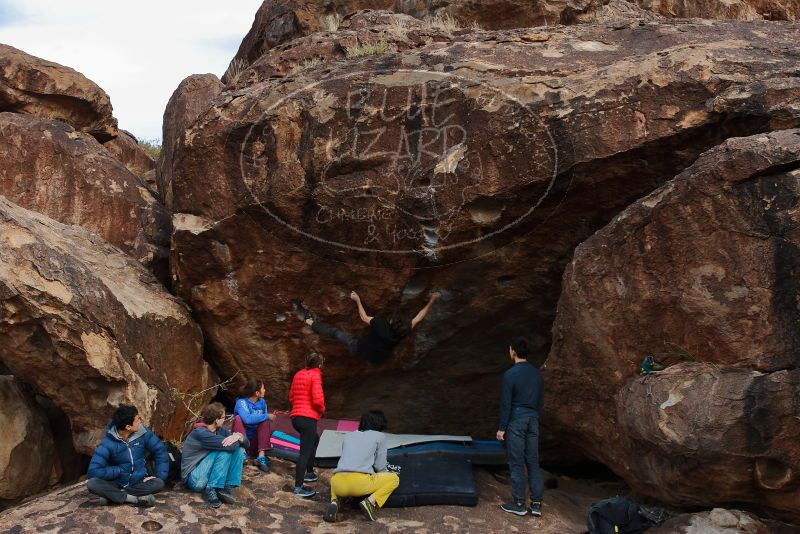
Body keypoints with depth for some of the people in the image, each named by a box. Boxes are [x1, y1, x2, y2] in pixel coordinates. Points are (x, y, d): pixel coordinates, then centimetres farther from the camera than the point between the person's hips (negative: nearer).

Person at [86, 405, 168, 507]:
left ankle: (113, 496, -20)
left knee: (159, 483, -29)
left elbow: (160, 451, -3)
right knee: (92, 483, -29)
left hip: (139, 483, 2)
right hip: (116, 484, -2)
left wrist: (160, 476, -13)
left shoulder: (142, 433, -11)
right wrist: (119, 471, -19)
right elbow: (93, 471, -23)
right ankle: (136, 499, -29)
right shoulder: (108, 444, -18)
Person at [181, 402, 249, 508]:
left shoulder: (220, 430, 3)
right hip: (196, 479, -8)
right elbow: (230, 446, -29)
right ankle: (211, 490, -20)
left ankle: (228, 488, -10)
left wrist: (239, 437, -19)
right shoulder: (200, 433, -22)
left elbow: (246, 443, 3)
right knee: (224, 450, -23)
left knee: (239, 450, -4)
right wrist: (236, 438, -7)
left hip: (211, 474, 8)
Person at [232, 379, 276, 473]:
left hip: (255, 440, 4)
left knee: (265, 421, -18)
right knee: (238, 418, -26)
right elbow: (247, 419, -35)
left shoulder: (262, 402, 1)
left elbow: (264, 420, 4)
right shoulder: (241, 402, -18)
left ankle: (261, 457, -30)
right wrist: (267, 416, -27)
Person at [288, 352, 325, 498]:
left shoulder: (298, 374, 14)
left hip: (295, 416, 8)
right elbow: (318, 399, -17)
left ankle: (309, 472, 34)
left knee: (314, 440, 30)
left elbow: (291, 397, 18)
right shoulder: (315, 376, -8)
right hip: (308, 418, -8)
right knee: (305, 452, -8)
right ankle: (299, 487, -11)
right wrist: (322, 410, 2)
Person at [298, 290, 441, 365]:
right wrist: (432, 300, -4)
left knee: (335, 332, 13)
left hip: (359, 348, -2)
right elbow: (418, 318, -12)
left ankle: (310, 321, 26)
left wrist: (357, 300, 1)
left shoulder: (381, 324, -31)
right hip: (377, 361, 2)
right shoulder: (402, 334, -24)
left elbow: (364, 317, -12)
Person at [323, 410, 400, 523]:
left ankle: (334, 501, 7)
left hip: (339, 485, 4)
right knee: (394, 478, 20)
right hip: (361, 483, -4)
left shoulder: (348, 436, 24)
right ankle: (371, 501, -4)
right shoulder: (380, 436, 13)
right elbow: (379, 466, 10)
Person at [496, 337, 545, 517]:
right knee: (533, 462, 8)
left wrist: (502, 428, -6)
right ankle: (536, 503, 8)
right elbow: (541, 401, 13)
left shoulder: (510, 374, -12)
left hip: (516, 421, -6)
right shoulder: (537, 373, 8)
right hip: (533, 420, 6)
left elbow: (506, 403, -12)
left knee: (516, 463, 1)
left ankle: (519, 503, 6)